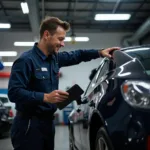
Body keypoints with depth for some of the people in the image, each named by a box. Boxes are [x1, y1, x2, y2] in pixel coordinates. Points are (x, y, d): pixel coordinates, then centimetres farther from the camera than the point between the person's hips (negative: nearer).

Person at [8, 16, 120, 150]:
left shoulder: (55, 58, 9)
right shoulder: (26, 60, -17)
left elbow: (76, 55, 25)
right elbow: (14, 92, -24)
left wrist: (99, 52, 14)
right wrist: (45, 97, -29)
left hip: (48, 122, 8)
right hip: (29, 125, -8)